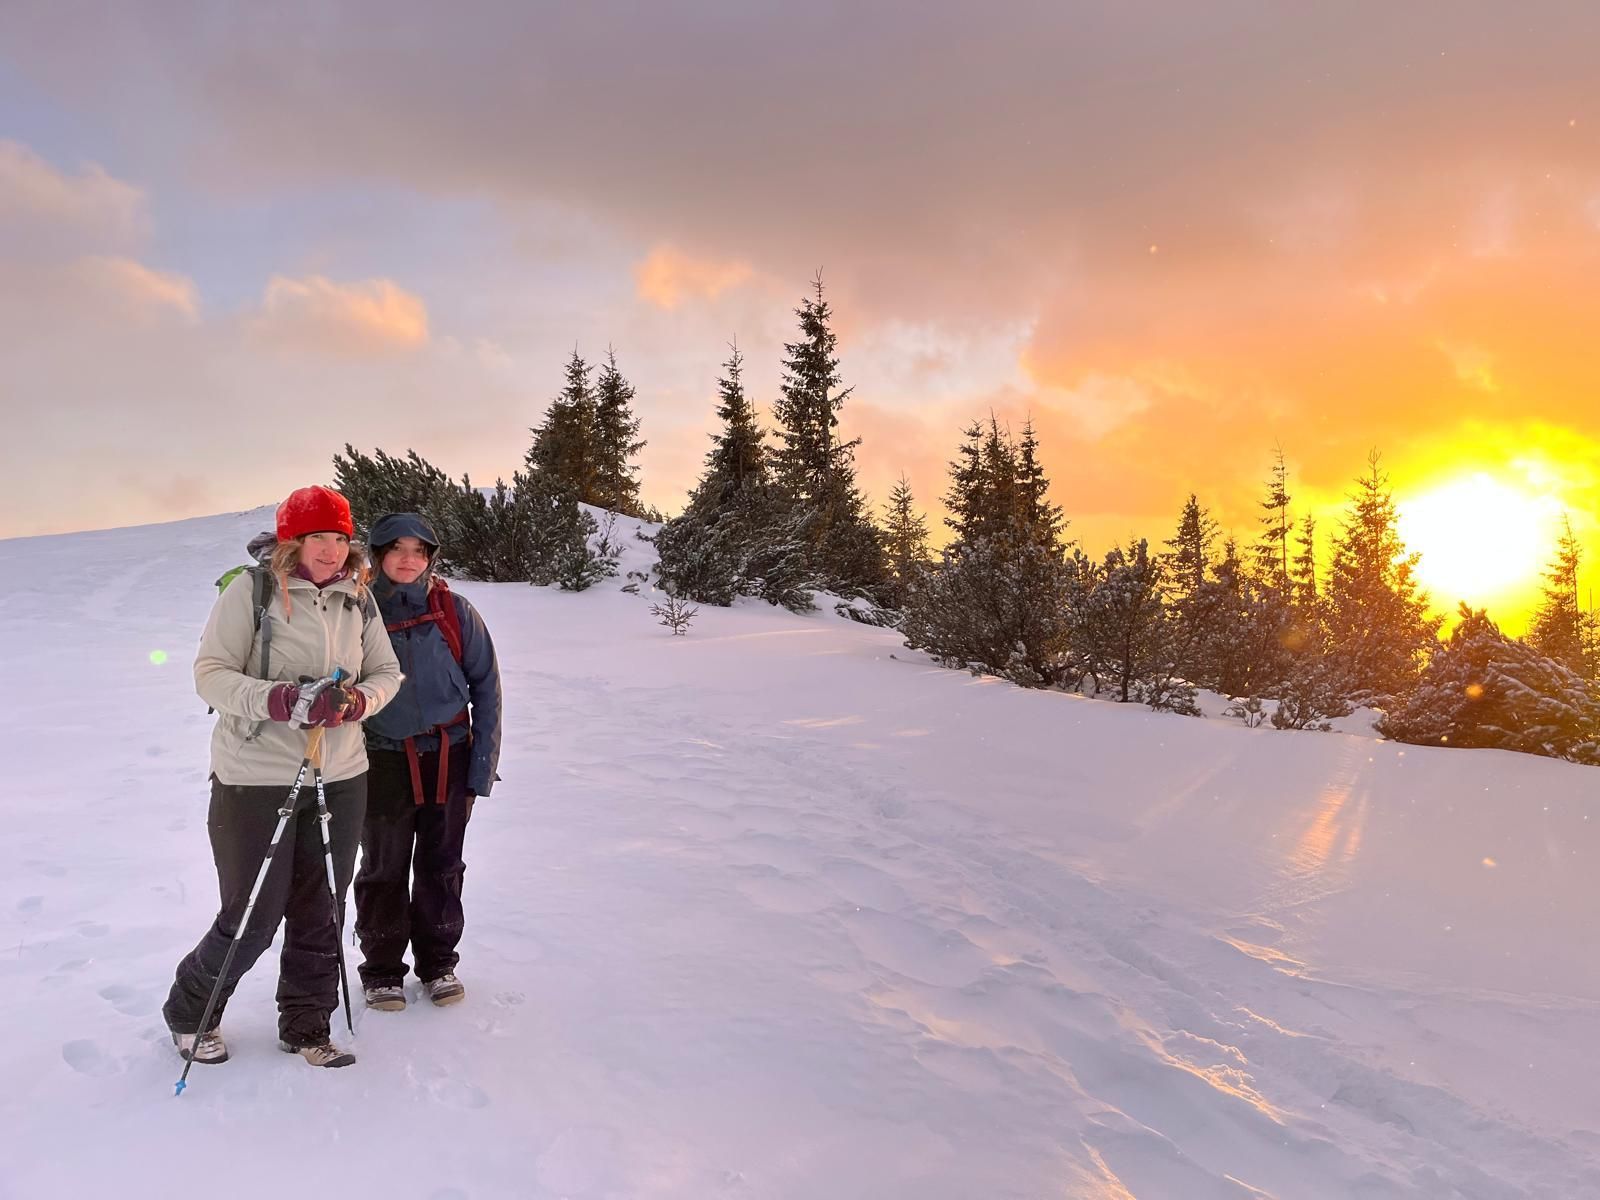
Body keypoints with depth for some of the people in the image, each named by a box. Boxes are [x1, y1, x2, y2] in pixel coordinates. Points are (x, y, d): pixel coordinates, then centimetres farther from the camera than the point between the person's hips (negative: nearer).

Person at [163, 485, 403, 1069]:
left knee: (320, 912, 14)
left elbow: (386, 672, 7)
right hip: (256, 778, -4)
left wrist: (356, 702, -15)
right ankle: (189, 1013, 33)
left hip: (341, 778, 5)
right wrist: (278, 699, -27)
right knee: (251, 919, 4)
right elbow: (210, 673, -12)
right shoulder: (252, 588, -10)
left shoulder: (358, 598, 4)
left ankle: (305, 1027, 32)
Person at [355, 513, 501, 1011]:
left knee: (441, 866, 11)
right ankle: (381, 968, 26)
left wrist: (484, 763, -3)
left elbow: (486, 685, 0)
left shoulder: (454, 611, -4)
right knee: (384, 869, 8)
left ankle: (438, 961, 28)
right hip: (383, 760, 0)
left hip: (449, 757, 1)